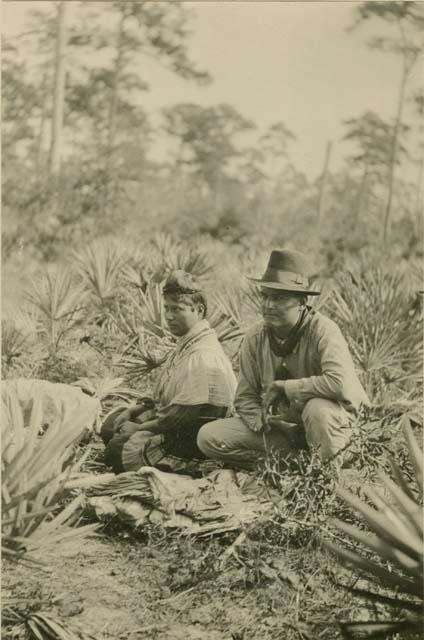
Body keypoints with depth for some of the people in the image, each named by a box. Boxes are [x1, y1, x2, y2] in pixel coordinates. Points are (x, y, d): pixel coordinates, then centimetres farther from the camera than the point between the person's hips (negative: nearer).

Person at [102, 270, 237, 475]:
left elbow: (184, 414, -27)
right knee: (111, 424, 14)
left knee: (119, 450, -17)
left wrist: (140, 428, -15)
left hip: (191, 440, -10)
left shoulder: (203, 356, -26)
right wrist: (133, 410, 6)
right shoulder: (186, 343, 7)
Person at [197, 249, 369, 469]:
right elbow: (245, 398, 2)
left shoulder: (323, 331, -21)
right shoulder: (254, 339, -6)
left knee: (318, 409, -41)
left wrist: (282, 387, -27)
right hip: (280, 425, 5)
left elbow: (341, 384, -38)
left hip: (332, 420, -5)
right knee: (208, 436, -12)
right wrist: (263, 421, -21)